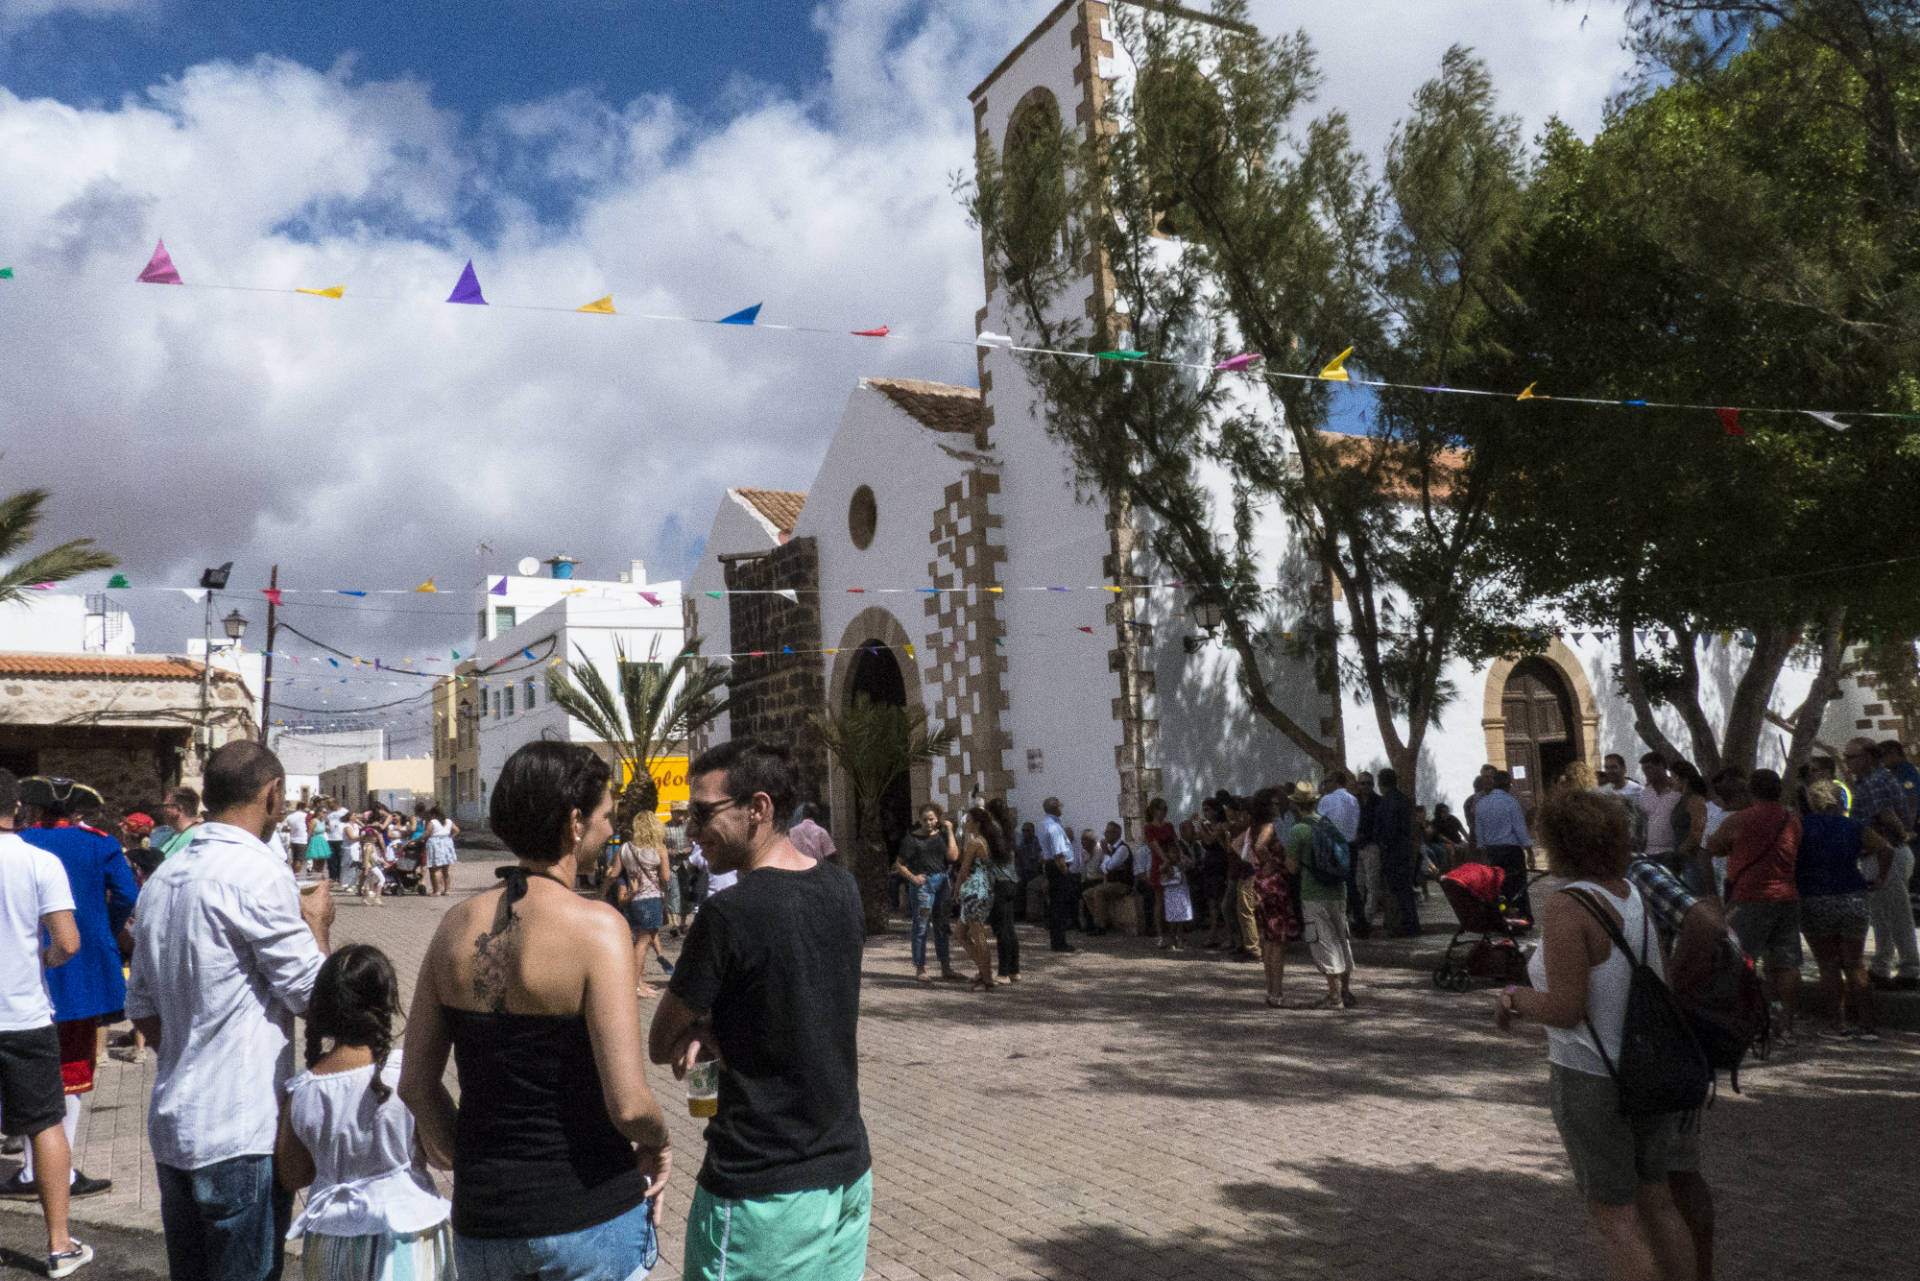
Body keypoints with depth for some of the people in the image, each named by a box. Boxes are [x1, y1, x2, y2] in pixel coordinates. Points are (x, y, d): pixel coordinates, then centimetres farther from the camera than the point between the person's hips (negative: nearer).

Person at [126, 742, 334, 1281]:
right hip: (242, 1132, -8)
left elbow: (143, 1010, 17)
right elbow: (310, 993, -13)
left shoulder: (162, 877, 11)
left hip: (171, 1124, 8)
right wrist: (316, 922, 3)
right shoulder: (260, 872, -16)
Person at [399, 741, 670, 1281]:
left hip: (482, 1221, 5)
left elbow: (415, 1083, 5)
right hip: (590, 1216, -5)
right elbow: (628, 1105, -22)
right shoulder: (596, 926, -18)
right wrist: (659, 1141, -2)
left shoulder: (457, 923, -1)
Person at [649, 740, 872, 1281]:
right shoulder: (843, 890, 1)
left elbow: (661, 1045, -9)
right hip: (848, 1173, 7)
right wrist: (715, 1030, -4)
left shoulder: (730, 915, -20)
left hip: (762, 1192, -7)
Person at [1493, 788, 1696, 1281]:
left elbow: (1566, 1011, -24)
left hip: (1593, 1081, -7)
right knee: (1655, 1201, 22)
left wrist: (1513, 998, -6)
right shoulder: (1636, 894, 0)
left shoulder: (1568, 907, -23)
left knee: (1613, 1218, 6)